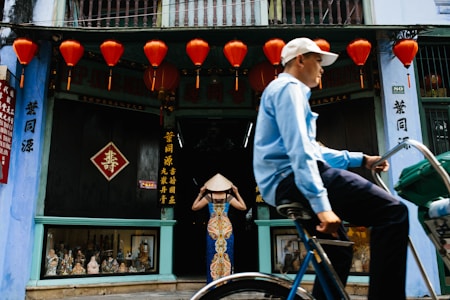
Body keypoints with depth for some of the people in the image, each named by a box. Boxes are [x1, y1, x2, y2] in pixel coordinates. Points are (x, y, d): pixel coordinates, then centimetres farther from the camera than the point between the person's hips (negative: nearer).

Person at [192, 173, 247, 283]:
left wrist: (200, 194, 10)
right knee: (227, 257, 7)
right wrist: (237, 194, 8)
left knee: (213, 257, 6)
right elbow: (243, 207, 5)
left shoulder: (208, 196, -2)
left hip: (212, 229, 0)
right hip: (227, 229, 0)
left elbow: (194, 207, 6)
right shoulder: (229, 196, -2)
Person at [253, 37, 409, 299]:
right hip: (292, 178, -11)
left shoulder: (288, 90, 28)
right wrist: (322, 205, -26)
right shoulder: (289, 87, -5)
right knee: (393, 211, -15)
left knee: (338, 252, 24)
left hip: (285, 185, 11)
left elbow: (312, 150, 29)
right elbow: (299, 151, -20)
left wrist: (361, 160, 25)